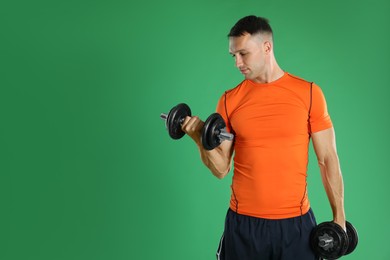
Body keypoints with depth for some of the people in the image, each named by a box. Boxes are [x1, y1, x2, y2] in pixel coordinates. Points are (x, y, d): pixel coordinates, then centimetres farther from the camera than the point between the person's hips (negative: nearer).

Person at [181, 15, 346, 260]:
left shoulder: (308, 93, -3)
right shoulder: (229, 100, 1)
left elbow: (328, 159, 1)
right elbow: (221, 169, 3)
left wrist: (339, 217, -1)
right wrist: (201, 139, -15)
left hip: (296, 221, -1)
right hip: (243, 222, 1)